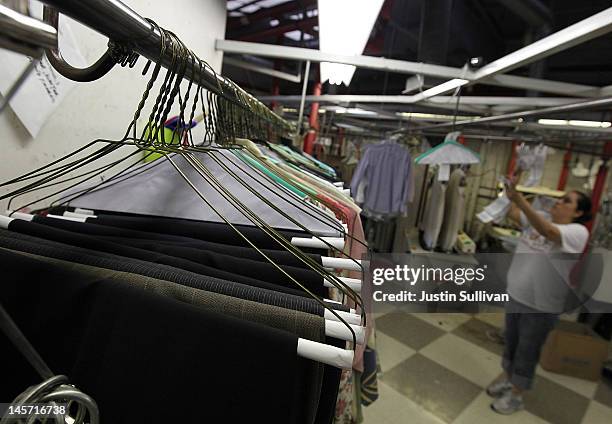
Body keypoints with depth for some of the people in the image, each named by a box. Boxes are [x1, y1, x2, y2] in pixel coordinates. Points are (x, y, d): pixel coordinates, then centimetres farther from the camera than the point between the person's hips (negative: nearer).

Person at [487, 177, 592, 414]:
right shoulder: (540, 218, 2)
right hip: (515, 296, 6)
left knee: (527, 351, 12)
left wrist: (519, 198, -45)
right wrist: (509, 194, -22)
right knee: (511, 343, 22)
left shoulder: (578, 231, -17)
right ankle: (507, 380, 44)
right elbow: (512, 213, -4)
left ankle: (516, 395, 31)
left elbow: (548, 231, -36)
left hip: (541, 306, -6)